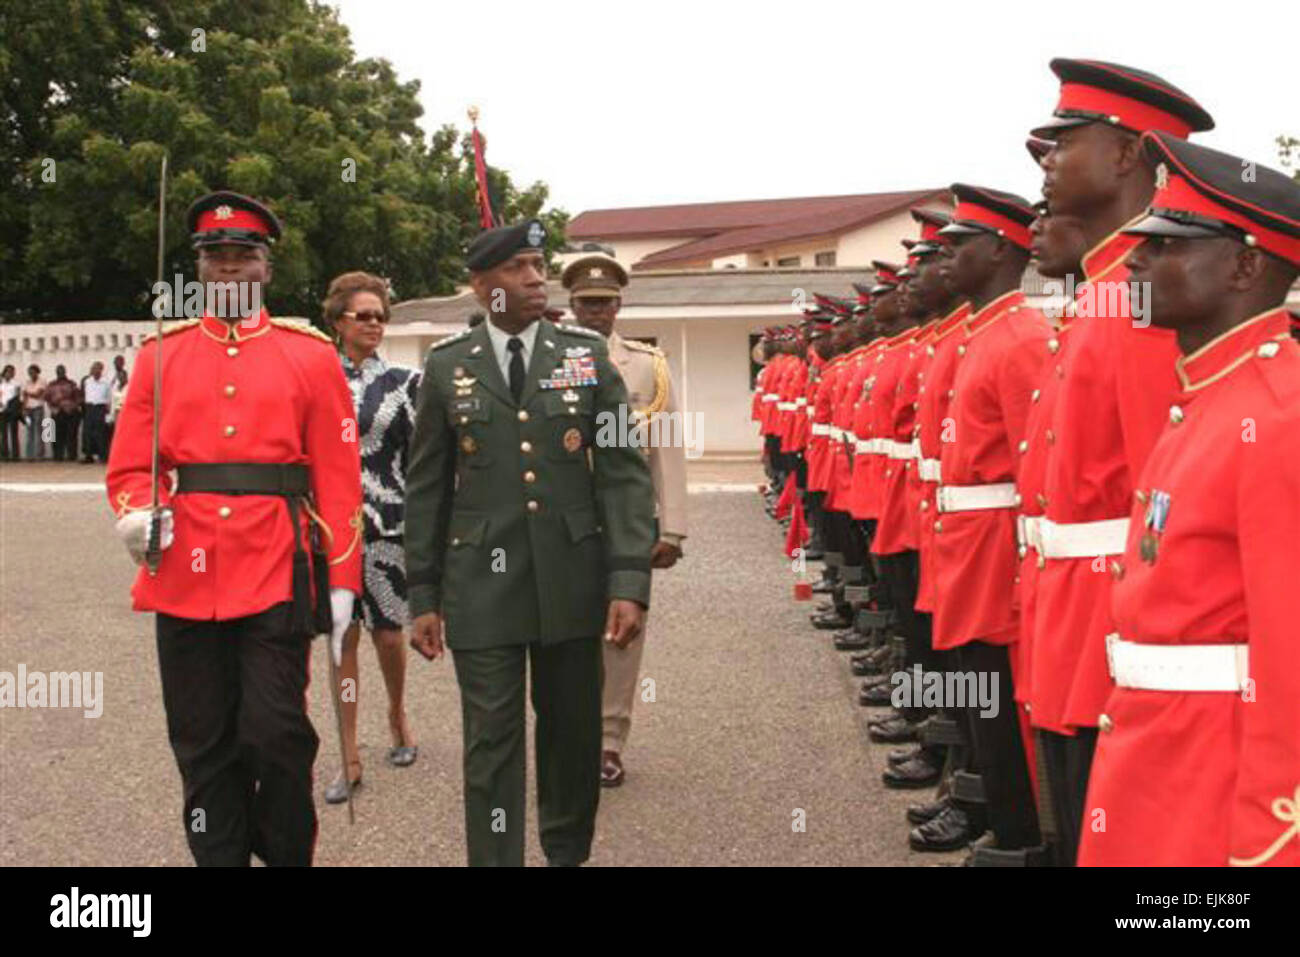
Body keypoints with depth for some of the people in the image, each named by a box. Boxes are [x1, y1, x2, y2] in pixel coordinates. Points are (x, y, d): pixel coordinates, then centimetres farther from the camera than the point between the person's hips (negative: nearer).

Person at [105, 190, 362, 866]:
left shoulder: (311, 355, 4)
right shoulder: (161, 354, 10)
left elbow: (338, 475, 1)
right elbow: (129, 463, 9)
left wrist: (341, 582, -4)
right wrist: (137, 514, -14)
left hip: (277, 569, -2)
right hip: (186, 571, 2)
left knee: (276, 731, -4)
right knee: (202, 745, 8)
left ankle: (287, 852, 19)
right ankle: (218, 856, 23)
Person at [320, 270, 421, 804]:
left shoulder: (404, 382, 2)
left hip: (388, 521, -1)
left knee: (388, 633, 5)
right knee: (343, 635, 3)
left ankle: (397, 716, 34)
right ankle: (350, 757, 11)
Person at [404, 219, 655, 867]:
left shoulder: (588, 355, 3)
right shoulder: (447, 366, 3)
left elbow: (624, 473, -2)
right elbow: (426, 490, 6)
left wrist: (630, 582, -11)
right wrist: (423, 597, 3)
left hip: (572, 581, 1)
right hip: (482, 585, -1)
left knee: (573, 731, 14)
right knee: (491, 741, 0)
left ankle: (568, 852, 35)